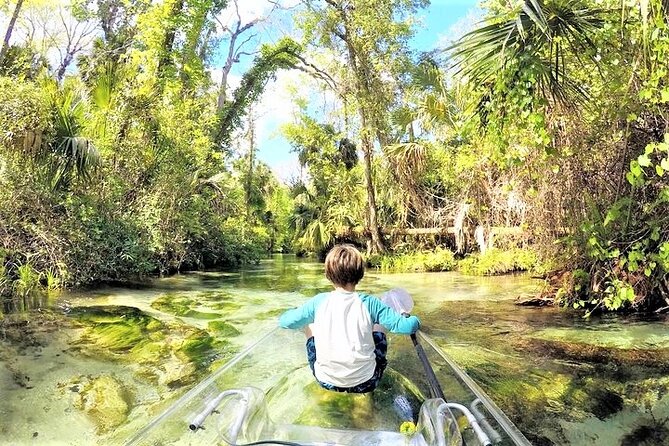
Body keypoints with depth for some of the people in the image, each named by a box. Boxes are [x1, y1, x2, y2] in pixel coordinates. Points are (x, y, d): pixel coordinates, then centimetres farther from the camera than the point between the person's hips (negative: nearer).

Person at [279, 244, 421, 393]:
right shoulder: (369, 303, -9)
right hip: (366, 383, 0)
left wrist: (294, 311, 24)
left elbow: (284, 321, 1)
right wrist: (415, 320, 15)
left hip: (326, 381, 1)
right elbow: (404, 326, -8)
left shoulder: (319, 301, -7)